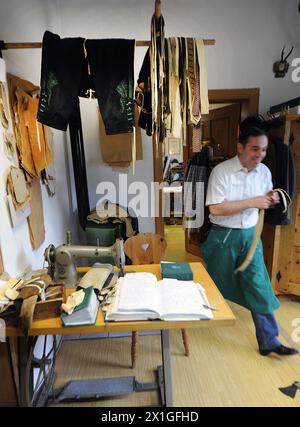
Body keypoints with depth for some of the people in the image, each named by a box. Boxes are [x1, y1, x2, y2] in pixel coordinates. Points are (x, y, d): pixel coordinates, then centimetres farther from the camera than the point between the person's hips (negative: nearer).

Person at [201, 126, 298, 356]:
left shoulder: (264, 172, 2)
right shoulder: (222, 171, -16)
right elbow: (215, 209, -23)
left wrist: (270, 200, -8)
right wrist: (252, 202, -24)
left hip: (250, 235, 4)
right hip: (224, 236, -4)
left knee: (259, 285, 4)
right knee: (216, 285, 14)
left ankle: (268, 340, 19)